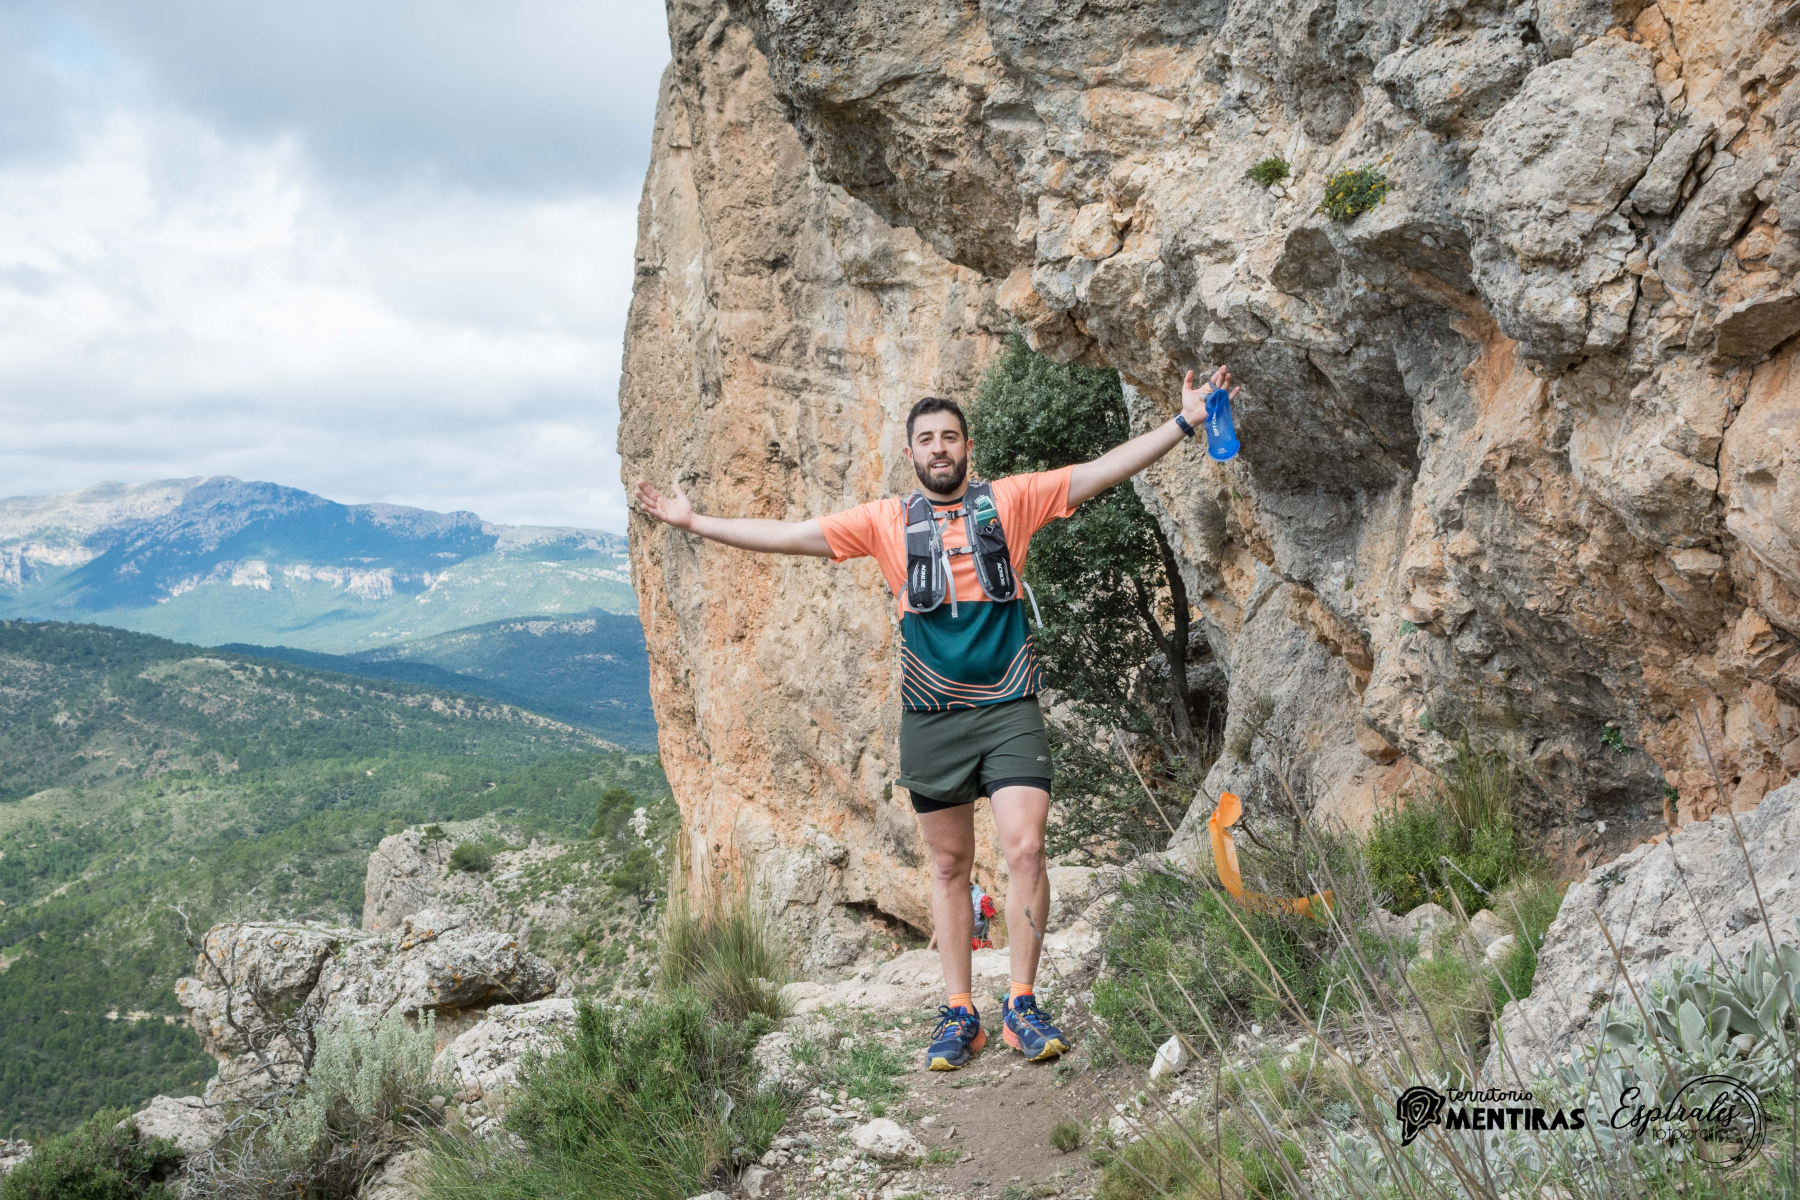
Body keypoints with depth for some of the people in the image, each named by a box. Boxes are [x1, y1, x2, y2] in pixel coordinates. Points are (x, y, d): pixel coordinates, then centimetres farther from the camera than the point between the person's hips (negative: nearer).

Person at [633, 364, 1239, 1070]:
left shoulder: (1009, 501, 3)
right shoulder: (886, 522, 5)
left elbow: (1104, 471, 0)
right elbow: (785, 536, 7)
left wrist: (1184, 422, -7)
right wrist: (693, 522, 5)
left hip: (1009, 708, -1)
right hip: (932, 718, 1)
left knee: (1025, 850, -11)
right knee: (950, 867, 8)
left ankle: (1022, 1007, 2)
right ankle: (959, 1014, 17)